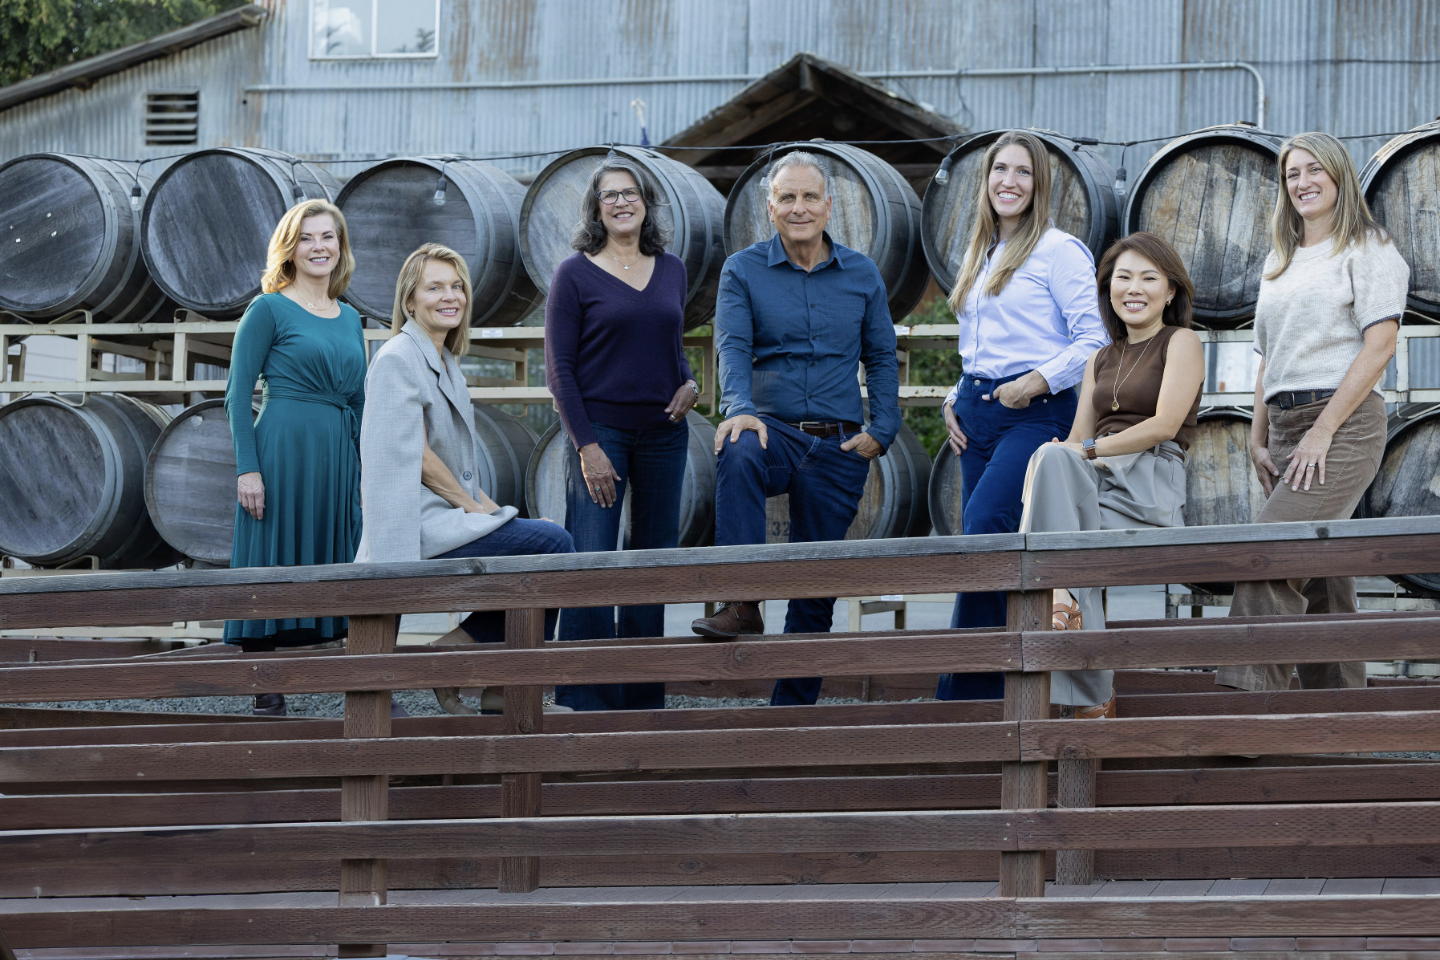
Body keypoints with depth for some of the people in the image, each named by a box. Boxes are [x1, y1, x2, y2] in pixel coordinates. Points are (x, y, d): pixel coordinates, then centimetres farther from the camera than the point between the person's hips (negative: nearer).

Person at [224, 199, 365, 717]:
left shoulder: (349, 319, 17)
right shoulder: (269, 310, -1)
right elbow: (237, 394, -5)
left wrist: (366, 473, 16)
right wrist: (248, 467, -14)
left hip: (337, 457, 6)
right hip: (283, 451, -6)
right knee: (272, 565, -4)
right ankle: (266, 694, 0)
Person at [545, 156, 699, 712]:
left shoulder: (671, 271, 11)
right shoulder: (576, 274, -3)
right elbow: (559, 367, -5)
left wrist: (689, 383, 0)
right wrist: (586, 446, -13)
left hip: (663, 433, 5)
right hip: (599, 430, -5)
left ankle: (643, 700, 14)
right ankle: (587, 702, -8)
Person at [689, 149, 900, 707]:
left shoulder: (861, 275, 9)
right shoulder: (743, 271, 3)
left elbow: (881, 358, 13)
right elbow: (733, 347, -9)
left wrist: (882, 431, -1)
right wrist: (739, 409, -28)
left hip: (838, 447, 2)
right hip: (773, 430, -2)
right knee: (739, 453, -39)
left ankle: (793, 708, 14)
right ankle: (741, 603, -41)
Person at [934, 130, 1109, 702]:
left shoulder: (1058, 251, -4)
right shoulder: (978, 256, 19)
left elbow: (1094, 340, -10)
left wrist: (1036, 381, -18)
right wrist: (955, 401, 12)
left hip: (1036, 413, -8)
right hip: (978, 414, 8)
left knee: (984, 526, -23)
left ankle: (962, 691, -21)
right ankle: (997, 693, 4)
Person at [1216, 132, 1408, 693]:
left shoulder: (1369, 250, 1)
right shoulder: (1279, 262, 23)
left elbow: (1379, 346, -9)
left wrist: (1322, 431, -15)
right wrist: (1258, 439, 11)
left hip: (1345, 421, -7)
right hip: (1286, 426, 7)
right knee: (1319, 580, 4)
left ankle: (1246, 695, -28)